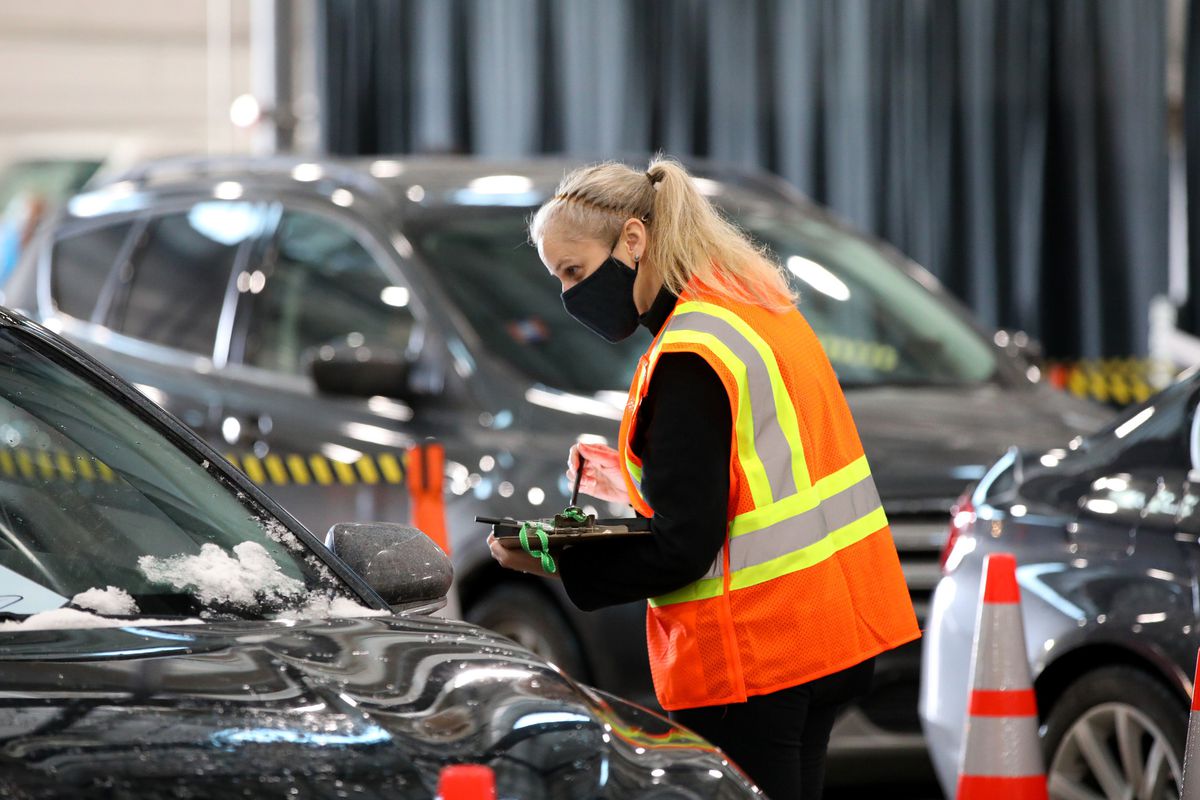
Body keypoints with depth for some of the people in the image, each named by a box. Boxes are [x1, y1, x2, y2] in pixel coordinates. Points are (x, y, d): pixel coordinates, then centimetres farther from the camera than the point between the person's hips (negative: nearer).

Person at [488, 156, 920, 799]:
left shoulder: (690, 354, -18)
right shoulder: (766, 311, 12)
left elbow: (682, 549, -20)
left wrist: (552, 560, -13)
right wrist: (632, 481, 17)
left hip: (750, 657, -10)